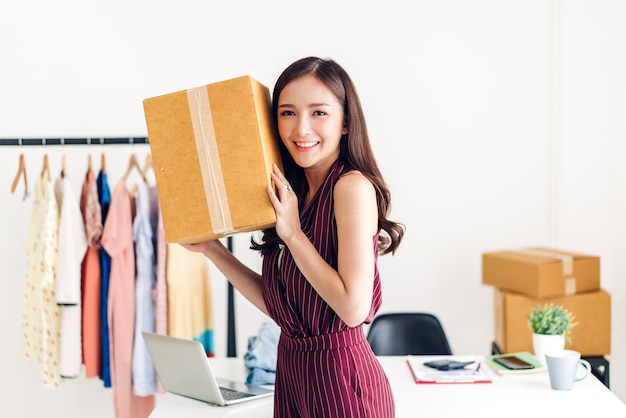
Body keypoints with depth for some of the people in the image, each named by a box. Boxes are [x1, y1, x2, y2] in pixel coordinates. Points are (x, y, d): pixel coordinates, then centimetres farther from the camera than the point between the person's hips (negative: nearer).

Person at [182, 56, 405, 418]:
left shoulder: (352, 186, -18)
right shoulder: (297, 194, 4)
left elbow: (354, 307, -24)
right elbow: (275, 303, 7)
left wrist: (293, 233, -19)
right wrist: (210, 248, 5)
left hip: (339, 375, -8)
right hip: (292, 372, 8)